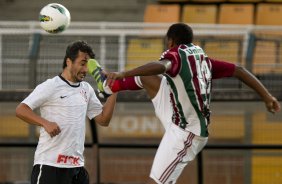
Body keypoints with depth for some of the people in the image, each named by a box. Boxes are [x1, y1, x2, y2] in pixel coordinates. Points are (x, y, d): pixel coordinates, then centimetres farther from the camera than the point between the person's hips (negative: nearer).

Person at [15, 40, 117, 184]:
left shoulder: (86, 89, 15)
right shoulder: (50, 86, -5)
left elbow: (103, 120, 18)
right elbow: (21, 110, -10)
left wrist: (113, 93, 6)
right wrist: (45, 123, -24)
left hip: (76, 165, 7)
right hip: (49, 165, -7)